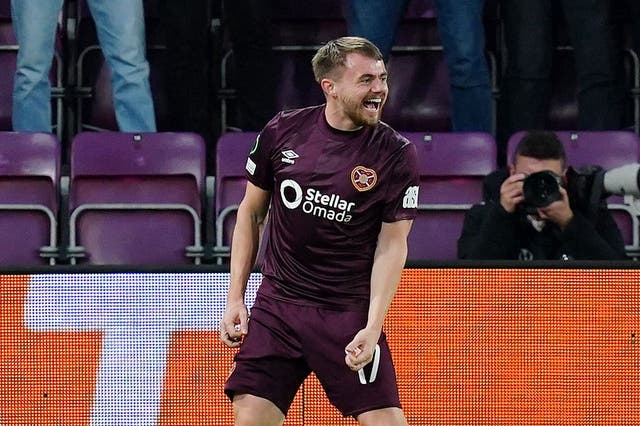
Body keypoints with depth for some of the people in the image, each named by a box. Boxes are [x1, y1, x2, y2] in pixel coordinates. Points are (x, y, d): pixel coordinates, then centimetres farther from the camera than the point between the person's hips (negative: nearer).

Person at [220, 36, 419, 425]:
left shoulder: (397, 155, -7)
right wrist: (235, 299, 7)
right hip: (277, 303, 2)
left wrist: (372, 328, -16)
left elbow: (392, 246, -6)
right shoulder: (282, 132, -1)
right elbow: (251, 212, 10)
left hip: (350, 313, -2)